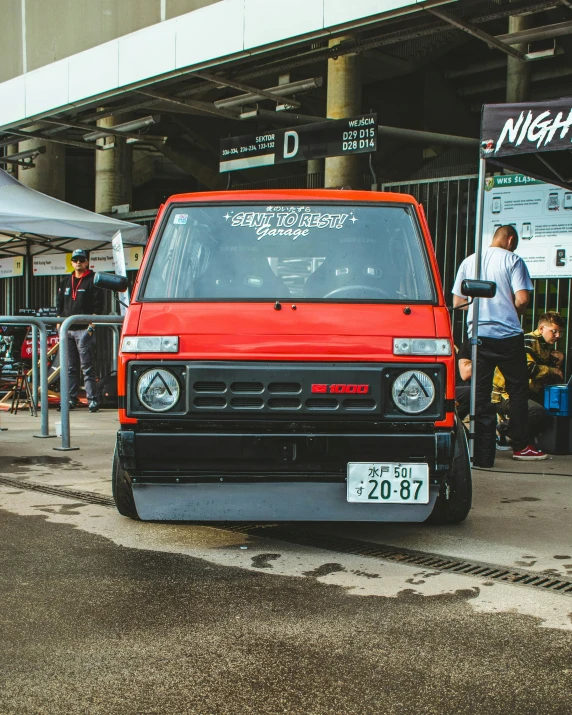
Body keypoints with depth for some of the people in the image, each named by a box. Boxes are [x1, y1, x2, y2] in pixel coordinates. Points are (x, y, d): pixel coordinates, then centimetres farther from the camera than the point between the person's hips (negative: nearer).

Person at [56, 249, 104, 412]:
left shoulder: (92, 281, -1)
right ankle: (71, 399, 13)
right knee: (71, 368, 9)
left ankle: (92, 399, -8)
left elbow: (98, 305, -7)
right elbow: (60, 304, 22)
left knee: (87, 367, -8)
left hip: (84, 330, -6)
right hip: (67, 330, 6)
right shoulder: (66, 282, 18)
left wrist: (91, 326, -13)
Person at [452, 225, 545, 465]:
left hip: (478, 335, 3)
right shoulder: (512, 260, -3)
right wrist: (513, 314, 9)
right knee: (518, 390, 14)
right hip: (508, 335, -3)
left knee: (480, 395, 4)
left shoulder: (469, 262, 9)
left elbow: (457, 302, 8)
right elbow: (522, 299, -12)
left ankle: (483, 455, 2)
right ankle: (520, 445, 20)